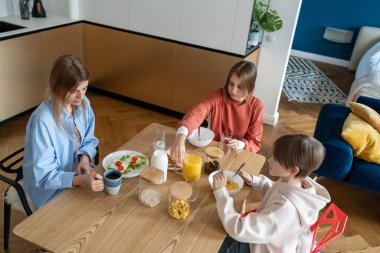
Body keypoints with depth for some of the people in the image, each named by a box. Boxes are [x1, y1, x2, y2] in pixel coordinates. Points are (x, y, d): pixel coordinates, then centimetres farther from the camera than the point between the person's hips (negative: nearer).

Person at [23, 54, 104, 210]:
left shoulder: (84, 104, -9)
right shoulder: (43, 120, -27)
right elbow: (43, 175, -23)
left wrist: (85, 159, -17)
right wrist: (79, 180, -37)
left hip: (77, 172, 6)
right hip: (52, 190, -5)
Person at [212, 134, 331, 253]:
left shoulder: (285, 209, -42)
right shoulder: (299, 182, -16)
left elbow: (239, 230, -39)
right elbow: (275, 192, 8)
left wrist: (220, 191, -32)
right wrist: (252, 180, -7)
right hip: (274, 242, 7)